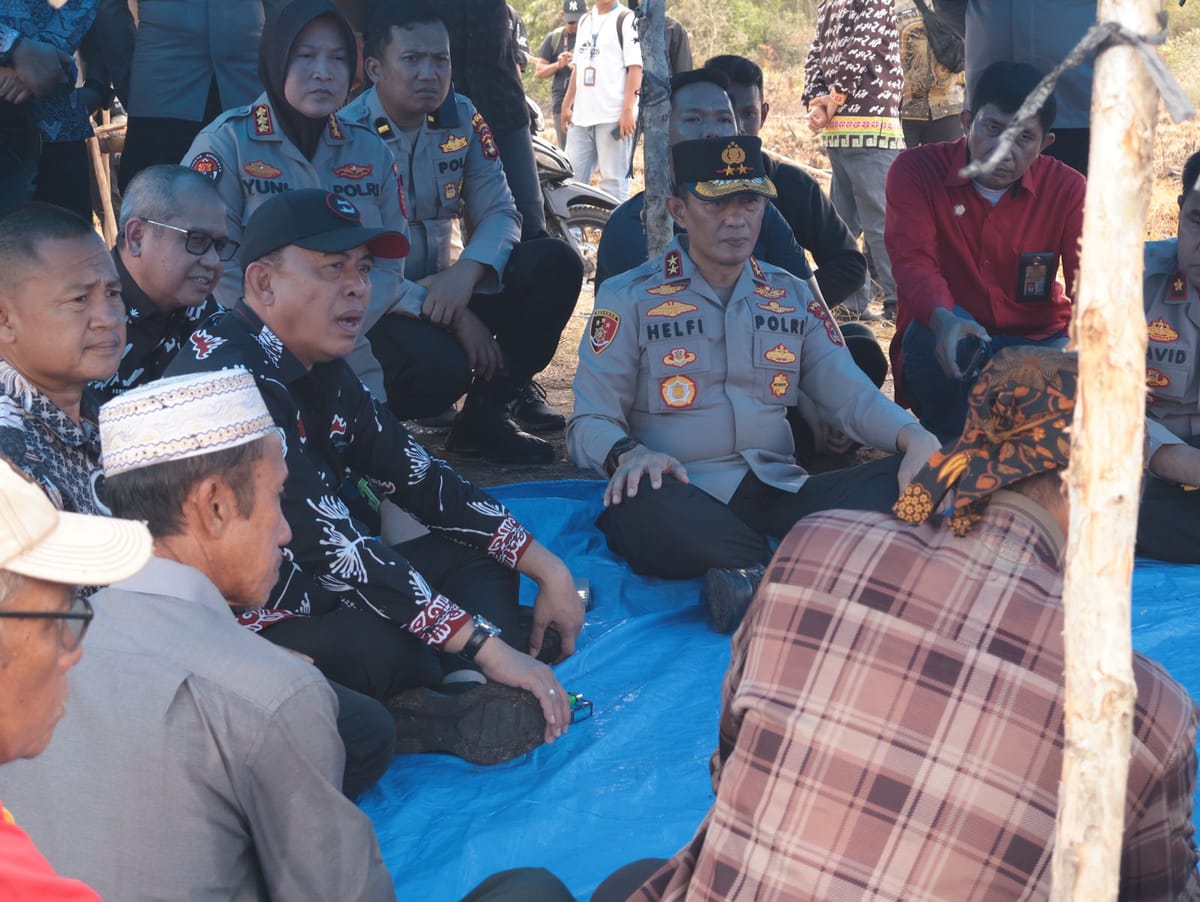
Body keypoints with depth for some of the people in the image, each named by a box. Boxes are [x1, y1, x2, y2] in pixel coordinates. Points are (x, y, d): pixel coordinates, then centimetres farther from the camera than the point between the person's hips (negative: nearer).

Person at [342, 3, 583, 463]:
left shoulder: (461, 119, 4)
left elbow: (499, 212, 0)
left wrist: (465, 272, -25)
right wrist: (455, 317, -24)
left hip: (442, 286, 6)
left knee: (556, 264, -13)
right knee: (441, 367, -35)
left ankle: (488, 411, -5)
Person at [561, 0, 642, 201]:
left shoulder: (627, 20, -5)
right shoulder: (585, 20, 18)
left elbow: (635, 67, -11)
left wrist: (628, 109, -18)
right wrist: (567, 104, 20)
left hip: (614, 116, -7)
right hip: (581, 115, 7)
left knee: (613, 181, -6)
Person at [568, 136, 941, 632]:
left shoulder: (793, 297, 20)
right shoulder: (630, 298, 7)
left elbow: (851, 396, 13)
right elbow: (589, 423, 2)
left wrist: (914, 436, -10)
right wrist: (627, 454, -23)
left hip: (779, 494, 4)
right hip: (685, 501, -4)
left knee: (915, 479, -23)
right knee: (640, 503, -40)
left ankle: (753, 577, -40)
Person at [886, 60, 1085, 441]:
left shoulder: (1067, 188, -2)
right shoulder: (916, 170, -8)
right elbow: (913, 260, -23)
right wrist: (943, 321, -46)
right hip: (947, 352, -2)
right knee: (933, 327, -36)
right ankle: (950, 443, -10)